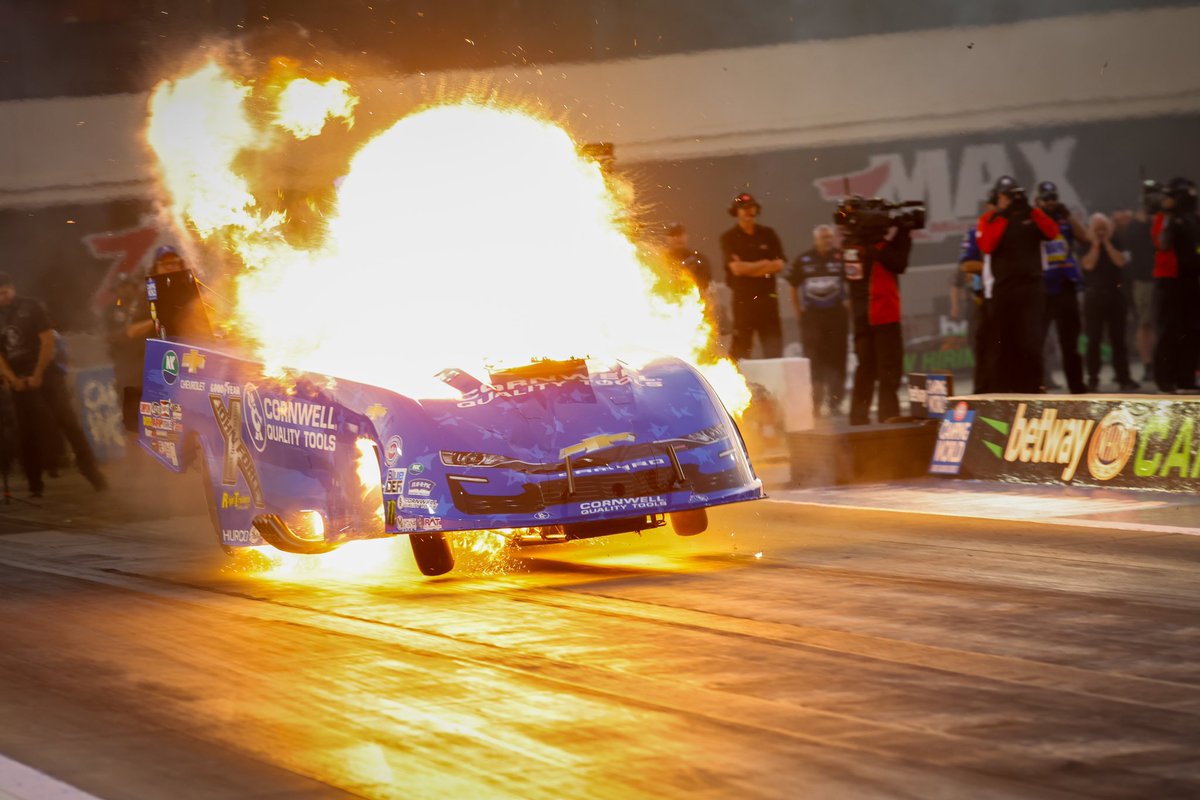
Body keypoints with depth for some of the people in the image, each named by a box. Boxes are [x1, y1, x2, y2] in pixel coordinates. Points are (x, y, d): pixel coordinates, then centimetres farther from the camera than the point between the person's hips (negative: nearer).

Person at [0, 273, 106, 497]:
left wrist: (38, 375, -11)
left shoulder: (32, 307, -3)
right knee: (26, 431, 0)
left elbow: (48, 341, -7)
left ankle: (91, 471, -10)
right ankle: (35, 485, 6)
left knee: (67, 421, -12)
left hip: (45, 373, -3)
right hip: (19, 380, 3)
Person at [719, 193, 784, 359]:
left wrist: (748, 267, -6)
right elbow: (737, 269, -11)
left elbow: (779, 265, 1)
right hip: (743, 298, -2)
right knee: (740, 348, -1)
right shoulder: (729, 238, 1)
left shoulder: (768, 235, 9)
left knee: (774, 349, -1)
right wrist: (764, 264, -3)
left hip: (767, 297, 2)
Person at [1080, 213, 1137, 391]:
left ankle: (1123, 378, 2)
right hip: (1094, 295, -1)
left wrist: (1107, 243, -8)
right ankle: (1093, 379, 1)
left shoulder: (1115, 244, 8)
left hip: (1115, 294, 1)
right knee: (1094, 339, -2)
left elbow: (1120, 261, -9)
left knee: (1118, 339, 1)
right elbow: (1089, 264, -14)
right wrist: (1096, 244, -10)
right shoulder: (1086, 246, 2)